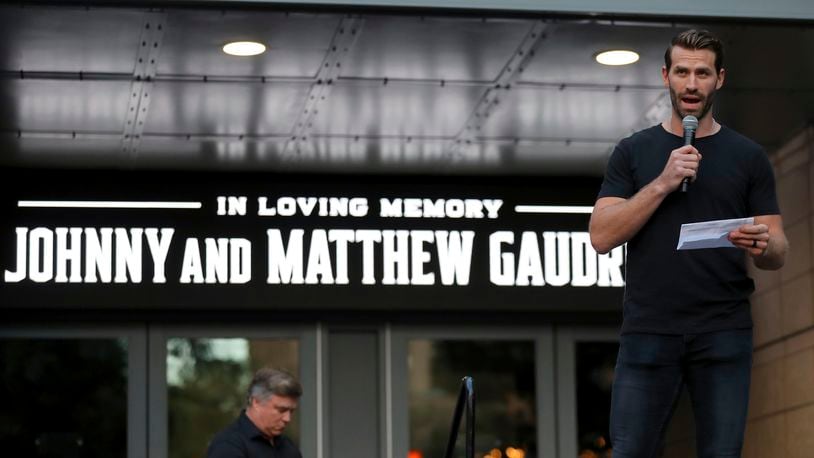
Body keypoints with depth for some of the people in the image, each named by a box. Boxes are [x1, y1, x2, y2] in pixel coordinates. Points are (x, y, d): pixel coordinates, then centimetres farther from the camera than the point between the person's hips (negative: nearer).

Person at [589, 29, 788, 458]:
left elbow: (778, 251, 7)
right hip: (648, 331, 0)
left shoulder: (748, 157, 9)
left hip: (724, 333, 1)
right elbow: (601, 236, -2)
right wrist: (663, 182, -12)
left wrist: (762, 245, -17)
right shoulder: (634, 151, 8)